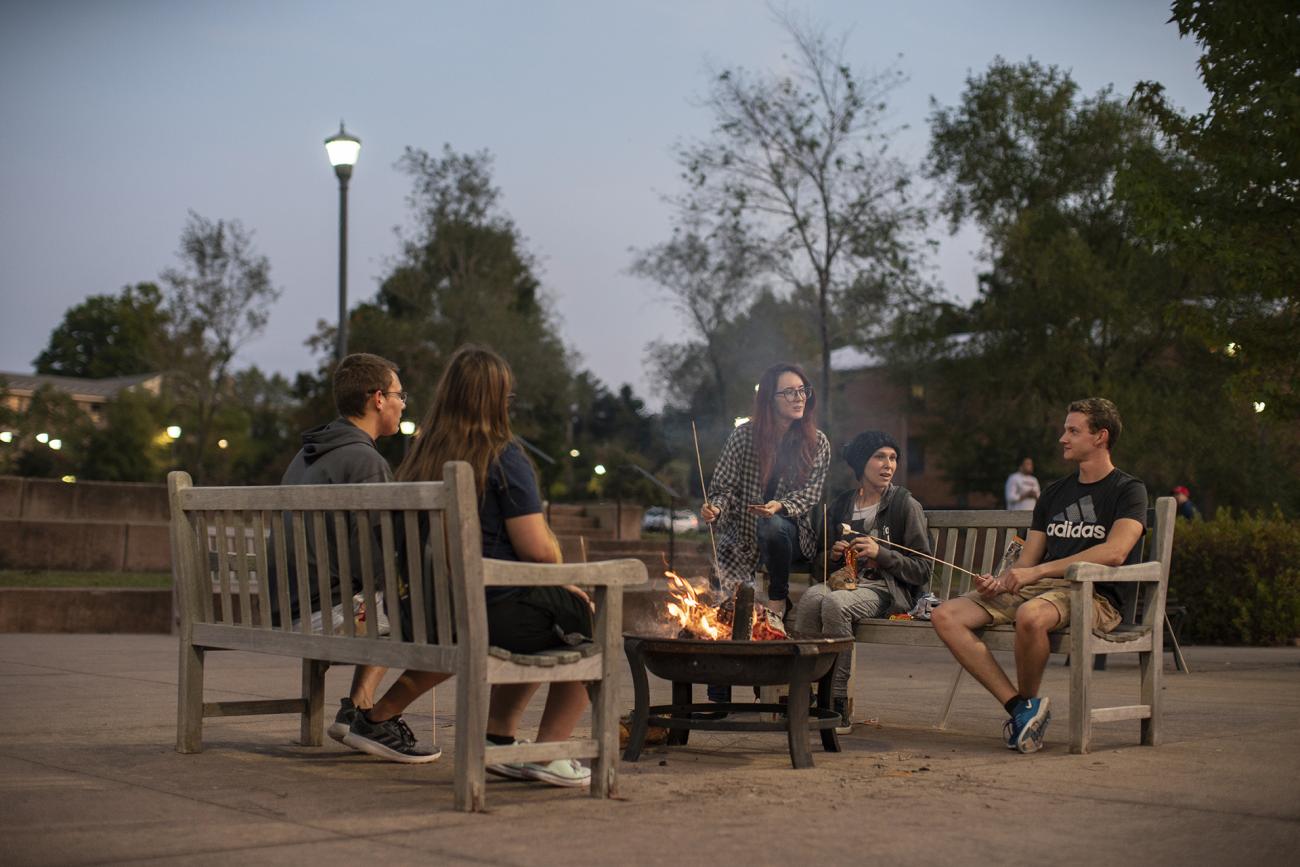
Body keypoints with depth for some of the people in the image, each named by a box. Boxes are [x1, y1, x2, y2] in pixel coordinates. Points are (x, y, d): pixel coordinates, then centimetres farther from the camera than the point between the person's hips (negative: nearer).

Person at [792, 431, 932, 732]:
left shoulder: (906, 506, 4)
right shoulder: (839, 507, 17)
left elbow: (922, 571, 0)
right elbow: (823, 567, 26)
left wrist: (881, 553, -12)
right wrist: (833, 557, 3)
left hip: (886, 589, -4)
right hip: (844, 581, 4)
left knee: (834, 603, -36)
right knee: (810, 598, -33)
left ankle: (837, 705, -33)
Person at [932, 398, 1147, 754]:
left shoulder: (1128, 491, 3)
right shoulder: (1054, 493, 23)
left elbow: (1115, 552, -16)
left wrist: (1038, 572, -19)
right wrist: (999, 581, -5)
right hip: (1039, 589, 7)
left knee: (1029, 615, -41)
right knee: (945, 616, -13)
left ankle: (1028, 702, -13)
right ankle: (1019, 707, -18)